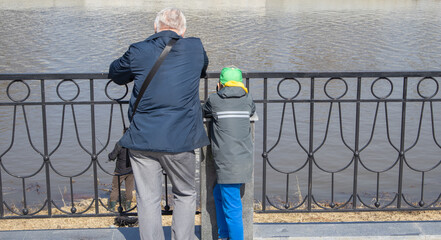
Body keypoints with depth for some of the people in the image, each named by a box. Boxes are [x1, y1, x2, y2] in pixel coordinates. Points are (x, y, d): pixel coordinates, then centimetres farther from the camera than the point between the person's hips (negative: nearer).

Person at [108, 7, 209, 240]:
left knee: (148, 201, 8)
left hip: (143, 141, 0)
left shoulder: (138, 52, -2)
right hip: (181, 140, 0)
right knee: (185, 195, 18)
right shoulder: (195, 48, 0)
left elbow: (115, 74, 17)